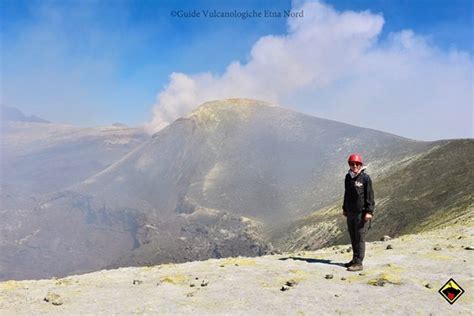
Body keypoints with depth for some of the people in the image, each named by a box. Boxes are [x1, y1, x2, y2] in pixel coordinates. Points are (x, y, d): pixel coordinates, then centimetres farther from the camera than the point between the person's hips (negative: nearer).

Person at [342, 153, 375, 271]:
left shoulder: (365, 178, -8)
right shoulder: (348, 177, 11)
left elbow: (369, 195, -9)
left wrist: (369, 211, -14)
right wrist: (345, 208, 21)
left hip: (361, 213, -7)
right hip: (350, 212, 7)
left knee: (360, 238, -5)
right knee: (353, 237, 13)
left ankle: (358, 263, -1)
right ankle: (355, 259, 24)